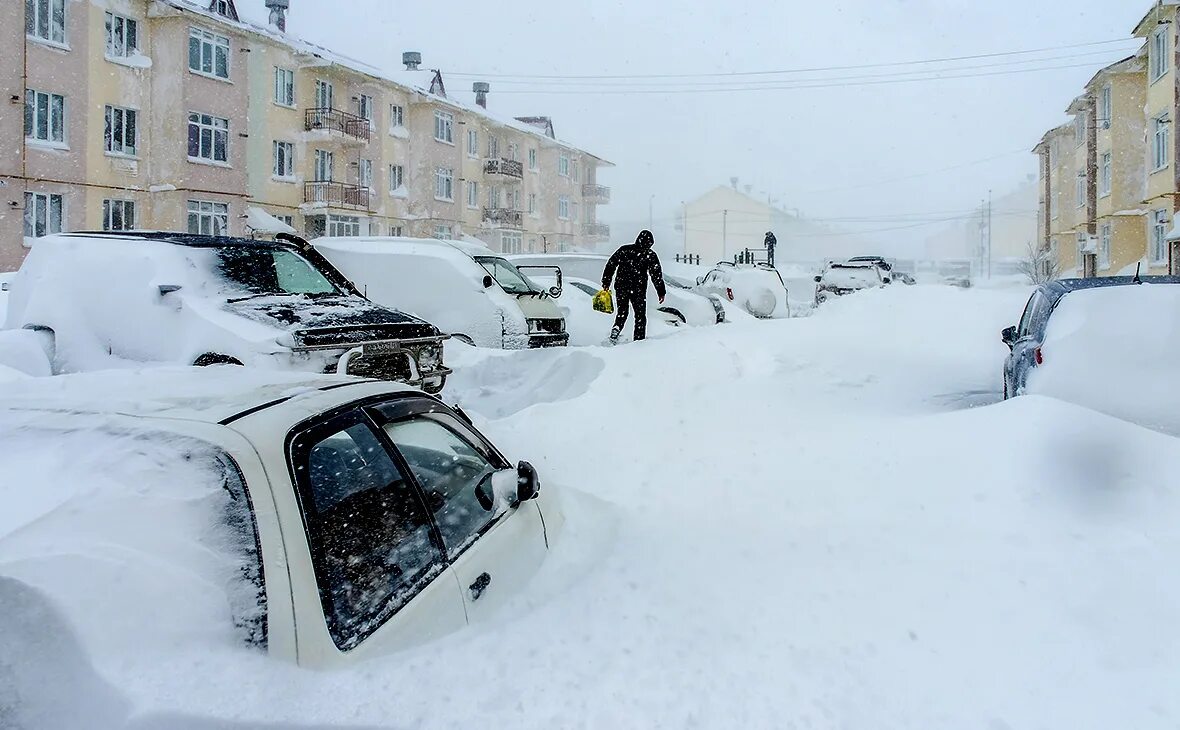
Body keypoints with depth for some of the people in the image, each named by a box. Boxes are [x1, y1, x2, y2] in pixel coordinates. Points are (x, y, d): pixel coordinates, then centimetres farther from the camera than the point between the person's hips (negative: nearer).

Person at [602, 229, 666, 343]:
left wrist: (606, 283, 15)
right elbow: (656, 275, -4)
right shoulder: (650, 255, -2)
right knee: (640, 316, 9)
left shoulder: (624, 249, 6)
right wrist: (661, 292, 1)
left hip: (621, 287, 3)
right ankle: (639, 340, 6)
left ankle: (616, 329, -8)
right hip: (638, 290, -3)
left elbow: (610, 265, 8)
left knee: (621, 313, 17)